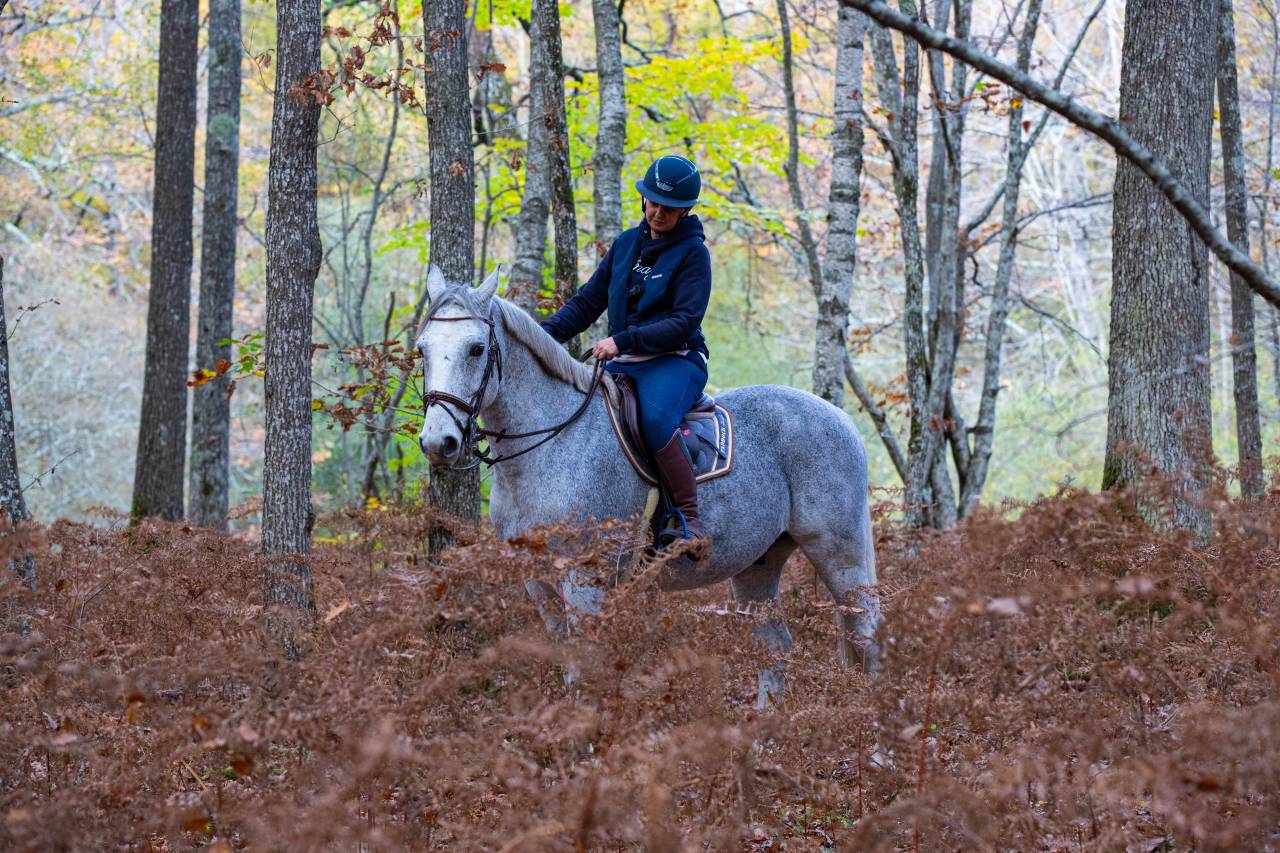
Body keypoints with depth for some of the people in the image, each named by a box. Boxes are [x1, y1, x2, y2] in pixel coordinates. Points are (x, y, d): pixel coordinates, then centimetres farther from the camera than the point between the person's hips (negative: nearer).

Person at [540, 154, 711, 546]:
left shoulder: (692, 253, -6)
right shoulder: (626, 244, 12)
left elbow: (683, 323, -16)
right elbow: (588, 301, 14)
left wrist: (624, 341, -26)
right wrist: (543, 334, -2)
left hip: (675, 360, -7)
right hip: (623, 364, 7)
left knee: (655, 418, -37)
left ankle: (690, 521, -33)